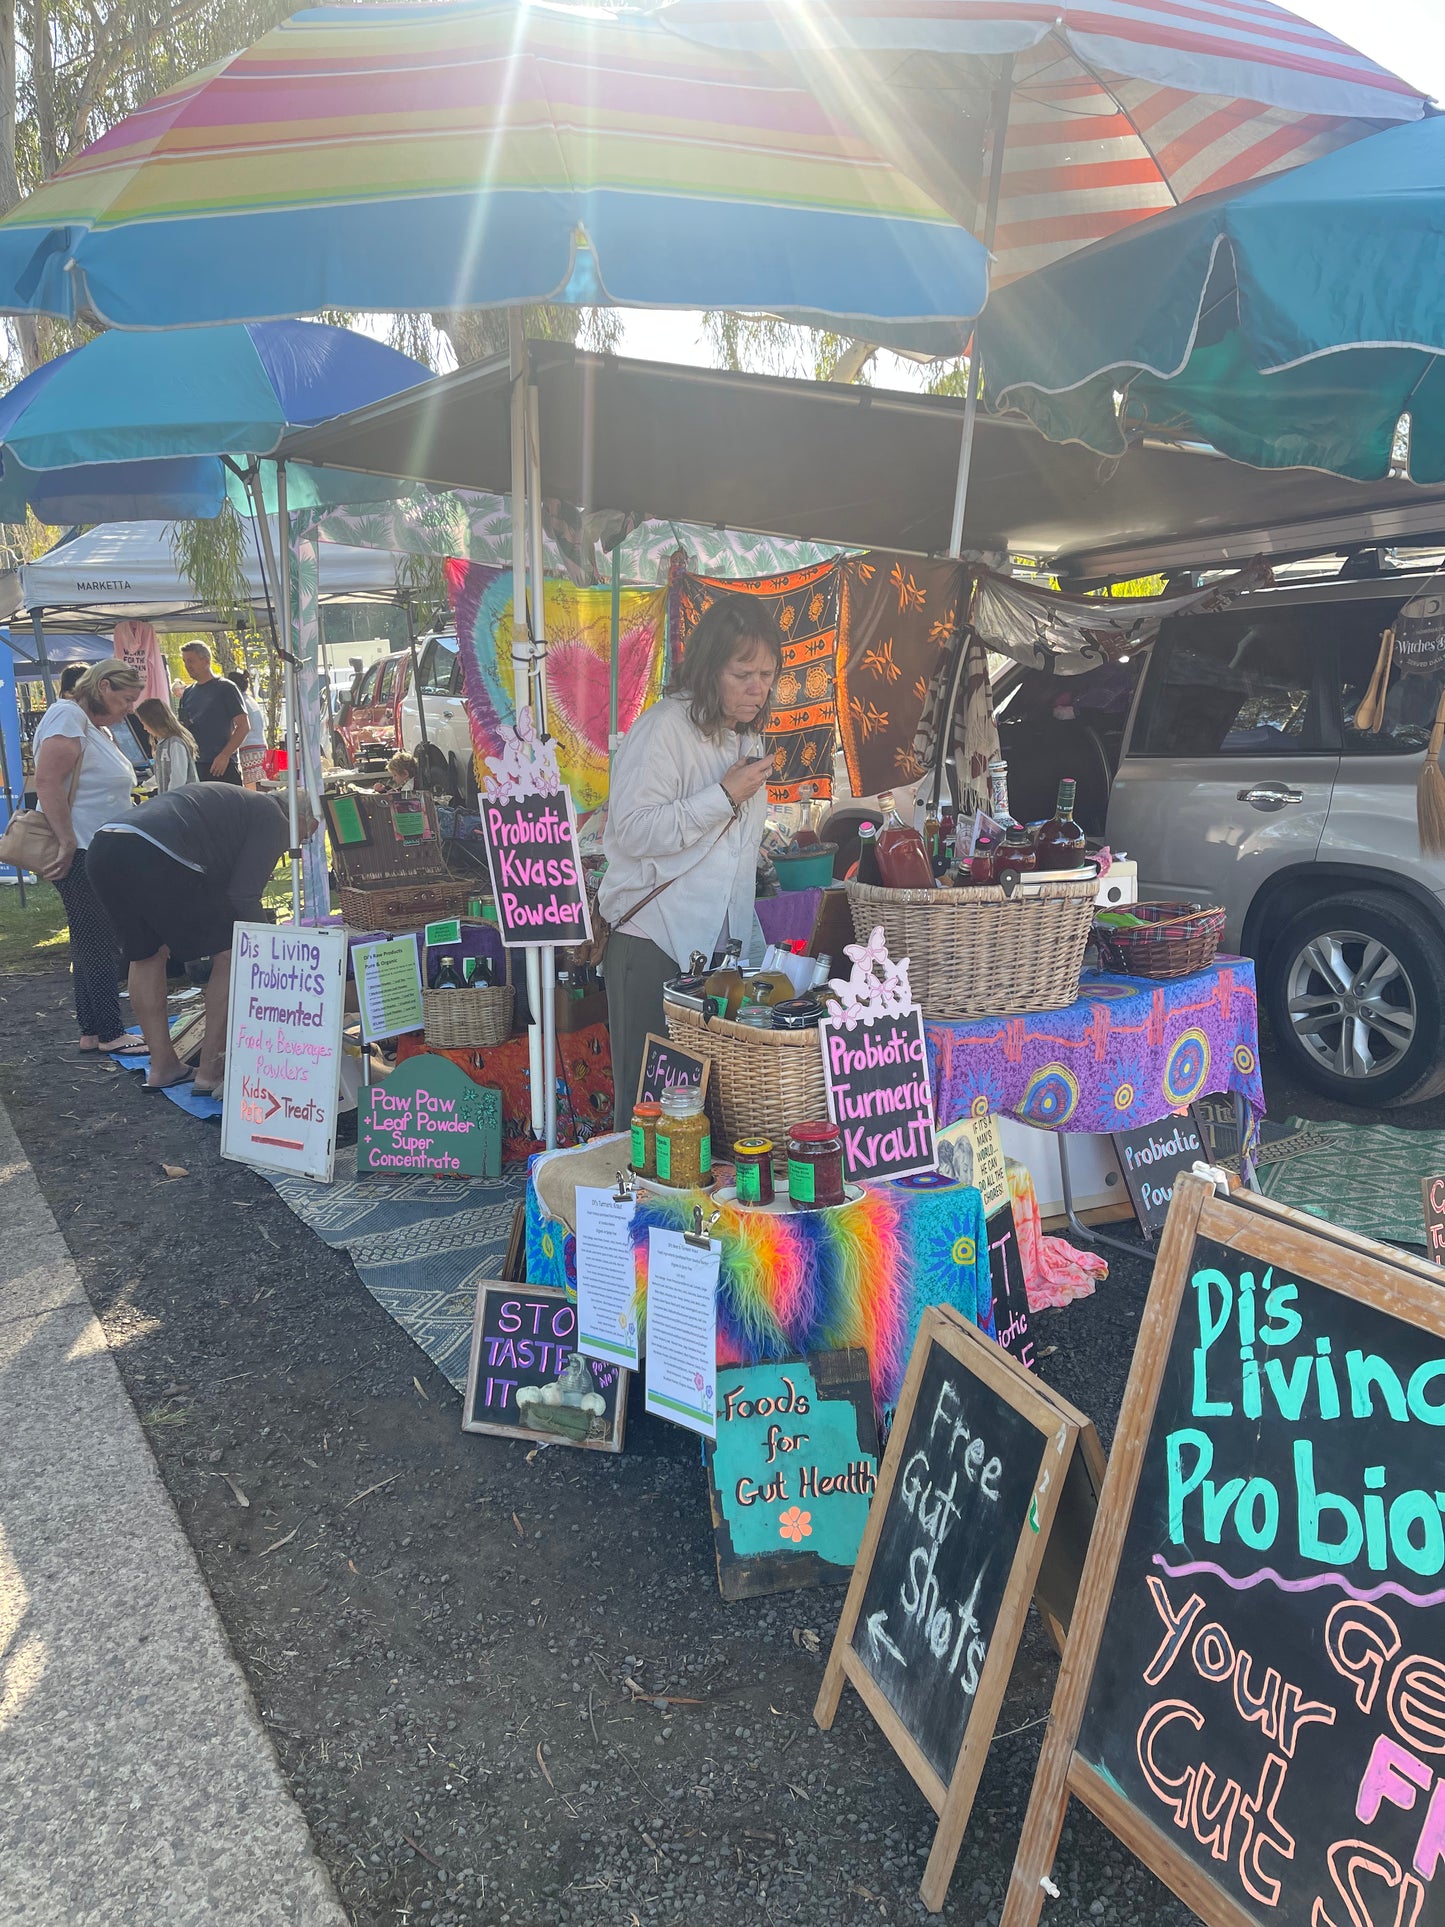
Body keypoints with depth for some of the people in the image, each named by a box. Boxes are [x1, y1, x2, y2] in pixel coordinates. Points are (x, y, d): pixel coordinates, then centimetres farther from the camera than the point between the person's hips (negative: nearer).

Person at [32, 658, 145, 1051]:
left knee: (94, 943, 13)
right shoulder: (68, 717, -12)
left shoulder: (99, 729, 18)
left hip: (101, 853, 10)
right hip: (78, 854, -10)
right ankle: (108, 1033, 3)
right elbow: (47, 783, -22)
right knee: (97, 942, -5)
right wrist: (67, 844, -24)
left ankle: (92, 1031, 20)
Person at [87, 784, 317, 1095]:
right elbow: (242, 897, 1)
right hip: (154, 859, -9)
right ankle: (210, 1070, 10)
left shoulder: (231, 799, 37)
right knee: (232, 952, 4)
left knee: (146, 953, 26)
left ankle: (161, 1066, 30)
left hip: (101, 848, 9)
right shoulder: (272, 818, 11)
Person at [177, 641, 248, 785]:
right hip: (194, 766, 7)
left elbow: (244, 726, -9)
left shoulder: (225, 688, -2)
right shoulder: (188, 693, 17)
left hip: (222, 767, -7)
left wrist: (224, 755, -16)